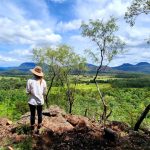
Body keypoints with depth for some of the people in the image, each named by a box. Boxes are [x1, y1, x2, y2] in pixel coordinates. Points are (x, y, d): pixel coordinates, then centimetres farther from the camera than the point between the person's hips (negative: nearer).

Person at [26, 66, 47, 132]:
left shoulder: (30, 81, -15)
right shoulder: (43, 81, -8)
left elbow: (28, 92, -10)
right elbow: (44, 92, -3)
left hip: (32, 101, -1)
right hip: (40, 101, 2)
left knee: (32, 114, 16)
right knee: (39, 114, 19)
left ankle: (32, 127, 30)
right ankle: (39, 126, 34)